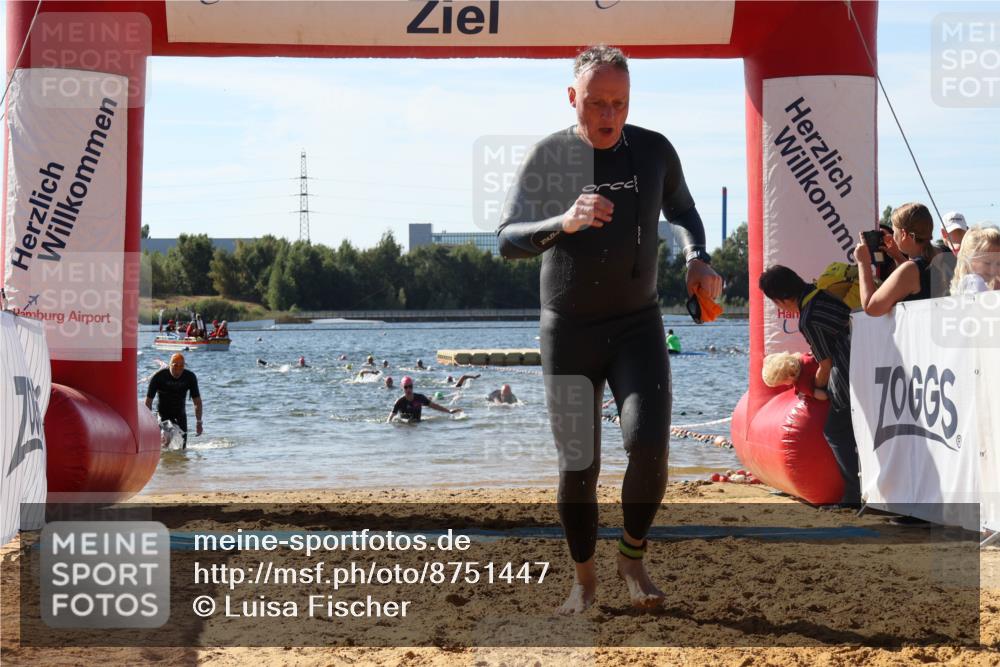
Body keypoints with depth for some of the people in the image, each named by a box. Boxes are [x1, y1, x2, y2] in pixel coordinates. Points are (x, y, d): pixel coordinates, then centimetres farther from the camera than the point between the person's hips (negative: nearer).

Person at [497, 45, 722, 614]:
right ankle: (585, 580, 21)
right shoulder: (549, 157, -7)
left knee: (649, 443, -19)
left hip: (637, 324, 1)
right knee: (578, 467, 1)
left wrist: (698, 261, -2)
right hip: (569, 331, 0)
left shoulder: (655, 151, -2)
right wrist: (564, 223, -33)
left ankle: (634, 558, 4)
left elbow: (683, 211, 18)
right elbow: (508, 241, -15)